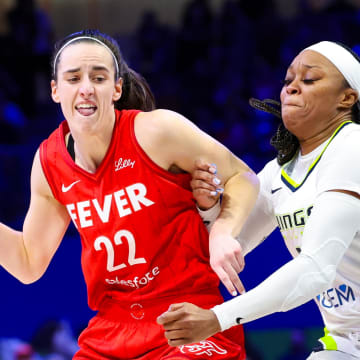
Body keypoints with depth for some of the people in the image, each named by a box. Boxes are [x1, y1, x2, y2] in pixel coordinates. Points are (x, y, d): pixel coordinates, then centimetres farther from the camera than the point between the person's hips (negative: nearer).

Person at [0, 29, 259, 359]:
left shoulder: (156, 131, -13)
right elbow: (30, 264, 12)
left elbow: (242, 177, -2)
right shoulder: (48, 163, 3)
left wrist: (223, 231, -21)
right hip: (110, 331, 5)